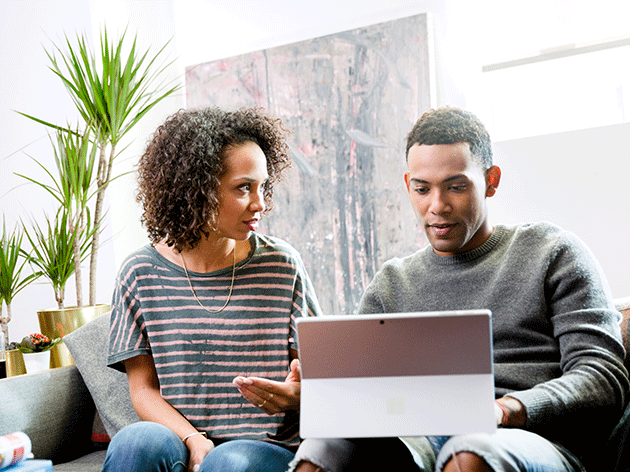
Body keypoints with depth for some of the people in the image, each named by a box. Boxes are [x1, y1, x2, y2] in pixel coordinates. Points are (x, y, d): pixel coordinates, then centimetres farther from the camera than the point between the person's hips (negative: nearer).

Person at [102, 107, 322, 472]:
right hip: (180, 442, 1)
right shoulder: (142, 273, 2)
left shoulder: (282, 265, 1)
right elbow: (143, 387, 3)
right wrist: (192, 439, -14)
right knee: (137, 441, -30)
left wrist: (297, 397, -18)